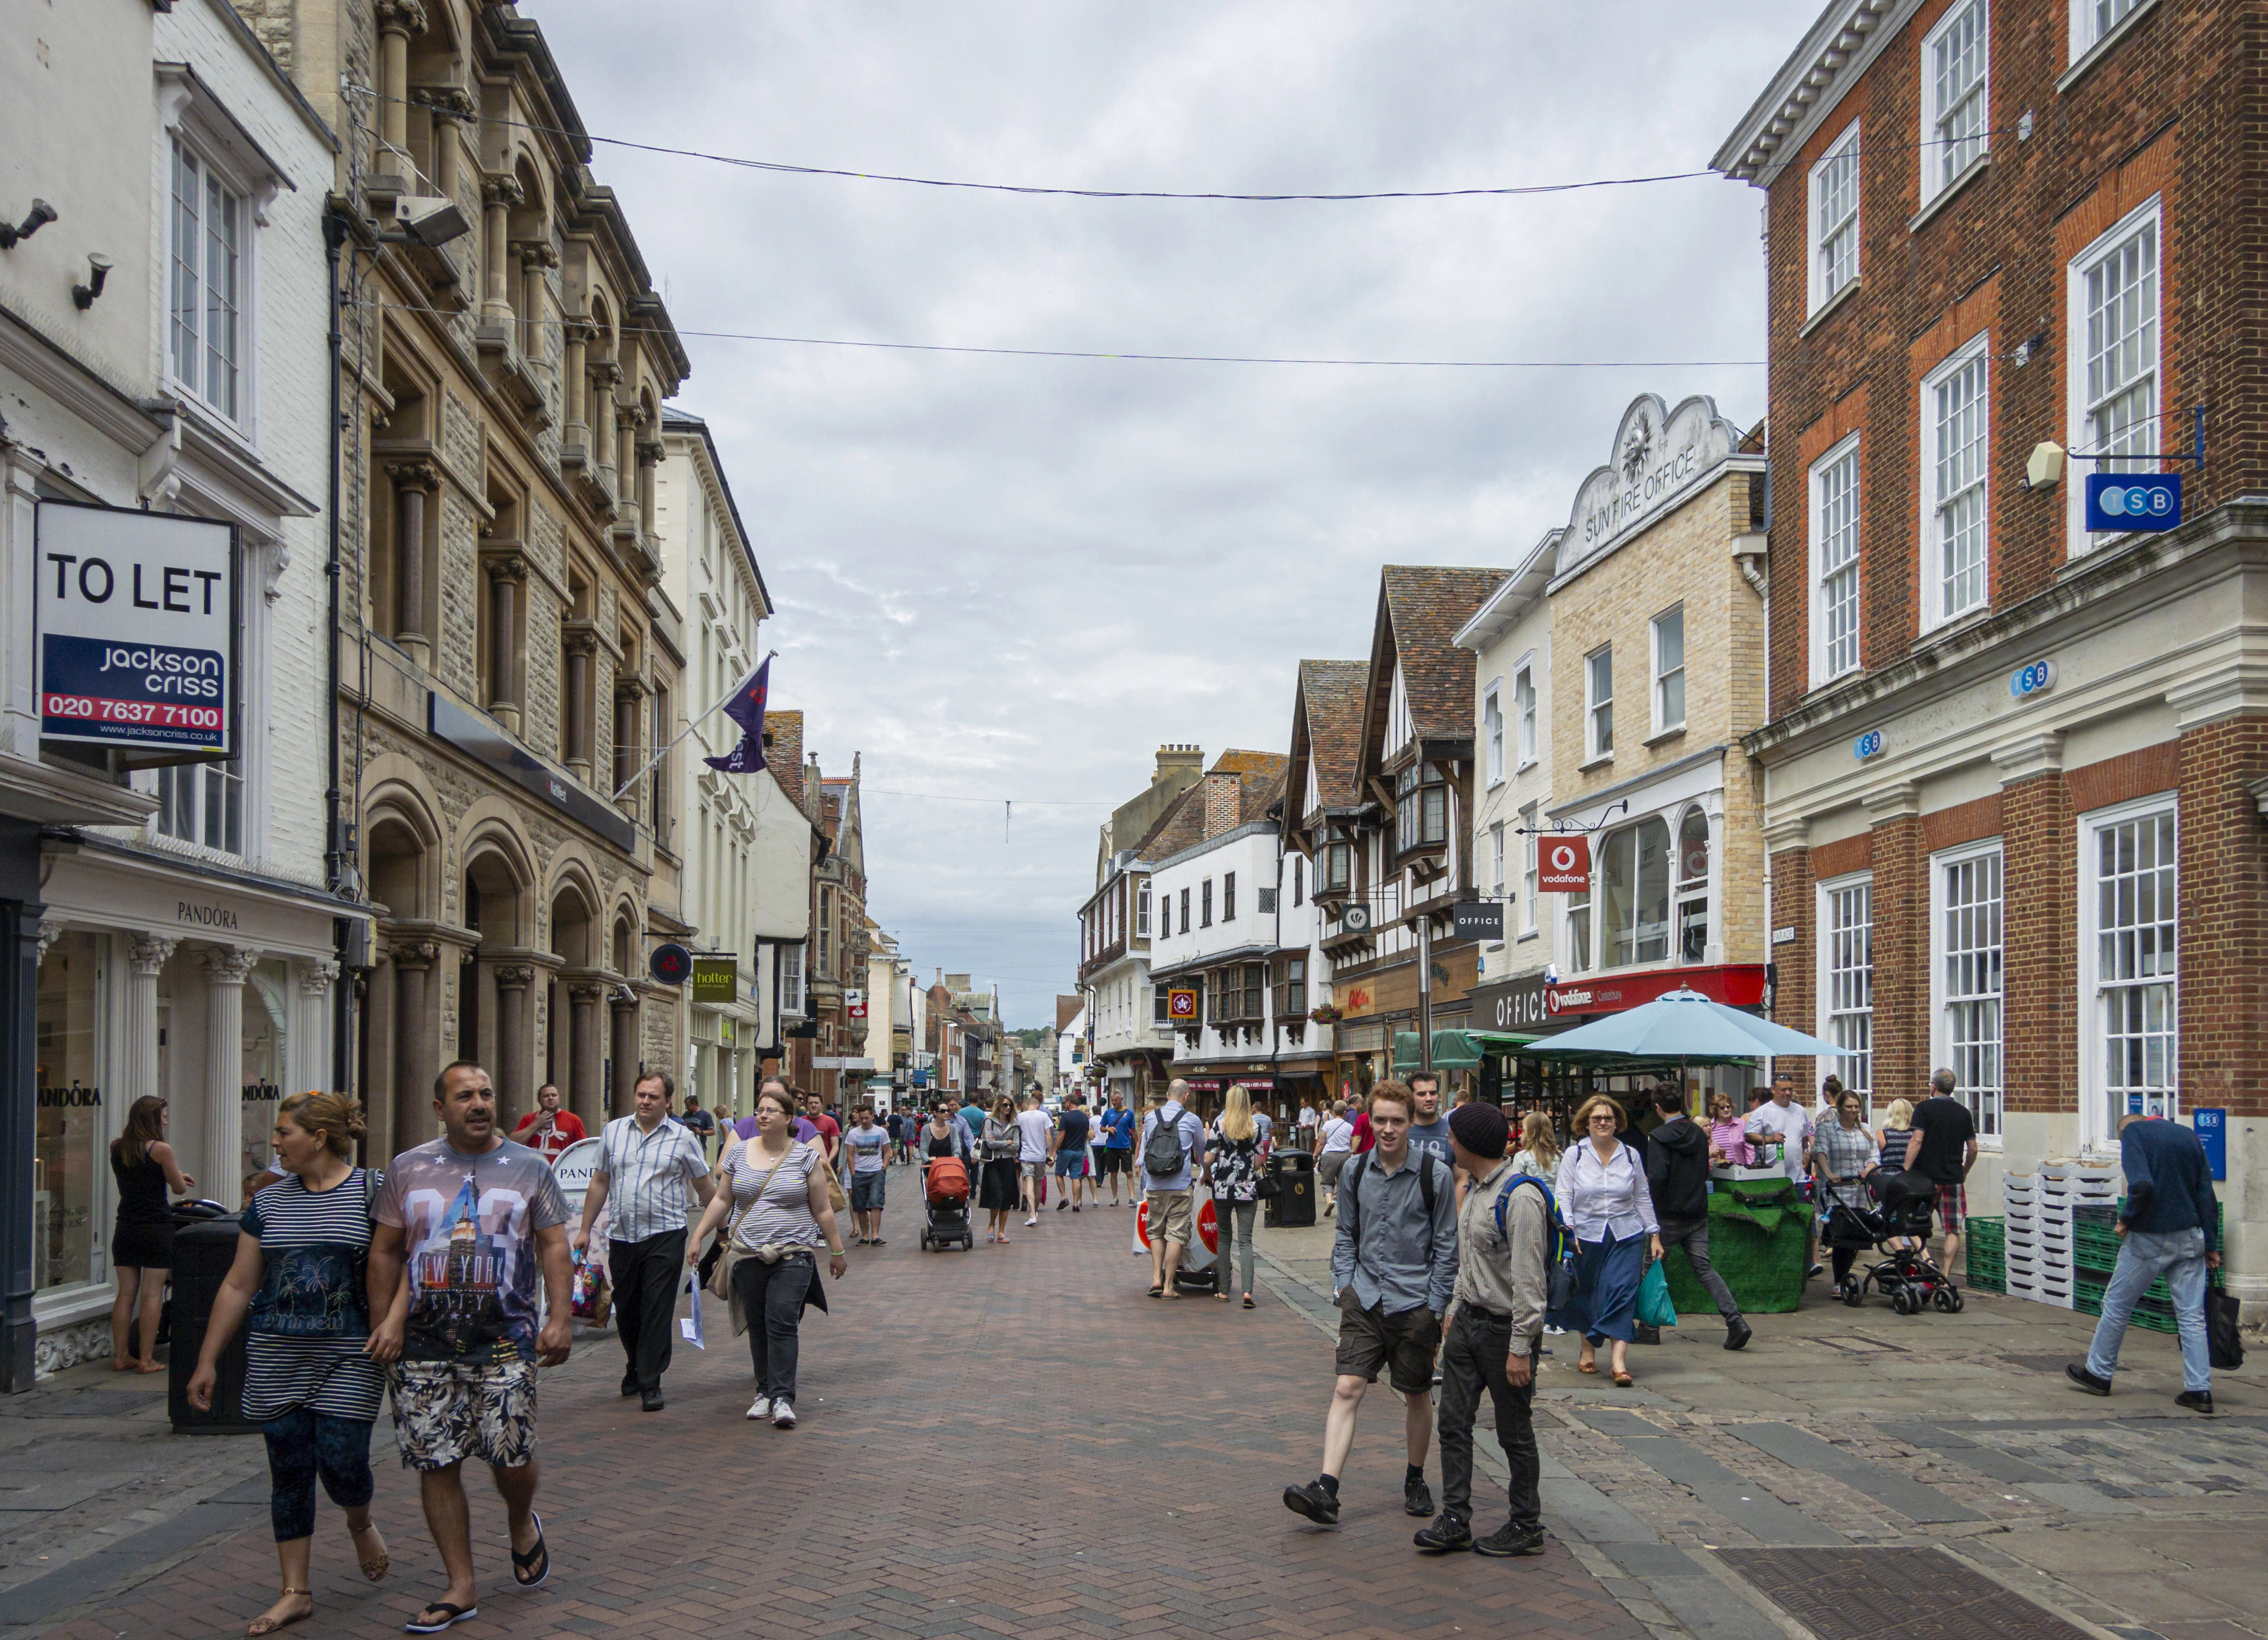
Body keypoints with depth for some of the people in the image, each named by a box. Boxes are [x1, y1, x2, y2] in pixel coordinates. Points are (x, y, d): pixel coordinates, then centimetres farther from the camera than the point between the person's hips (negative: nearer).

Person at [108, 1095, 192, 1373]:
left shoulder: (116, 1147, 5)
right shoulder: (160, 1149, -12)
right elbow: (180, 1189, -4)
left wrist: (174, 1174, 24)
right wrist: (178, 1177, 19)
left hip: (125, 1228, 6)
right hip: (157, 1228, -5)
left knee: (125, 1293, 10)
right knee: (152, 1295, -2)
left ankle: (121, 1356, 13)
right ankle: (146, 1359, -1)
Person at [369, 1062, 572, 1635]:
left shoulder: (529, 1168, 4)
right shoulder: (408, 1169, 7)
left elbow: (553, 1246, 4)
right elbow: (386, 1251, 10)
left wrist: (558, 1318, -5)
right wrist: (385, 1323, 3)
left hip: (505, 1340, -1)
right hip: (425, 1344, 2)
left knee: (510, 1454, -4)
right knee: (436, 1464, 2)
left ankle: (522, 1525, 30)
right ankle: (461, 1589, 13)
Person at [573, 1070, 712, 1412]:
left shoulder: (682, 1138, -1)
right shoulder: (612, 1132, 8)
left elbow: (705, 1187, 6)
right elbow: (599, 1182, 14)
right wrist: (585, 1228, 13)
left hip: (665, 1236, -3)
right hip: (621, 1236, 3)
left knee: (658, 1310, -5)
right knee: (625, 1309, 12)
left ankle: (651, 1384, 3)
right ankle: (635, 1368, 34)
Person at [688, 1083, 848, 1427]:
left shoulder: (806, 1157, 0)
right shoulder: (740, 1154, 8)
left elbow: (823, 1210, 4)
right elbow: (722, 1199, 16)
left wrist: (837, 1251, 7)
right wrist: (698, 1236, 13)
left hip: (793, 1255, -3)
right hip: (747, 1256, 3)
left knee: (783, 1323, -13)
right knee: (757, 1326, 6)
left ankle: (782, 1397, -13)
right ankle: (765, 1392, 16)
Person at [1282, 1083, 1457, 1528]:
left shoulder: (1435, 1175, -6)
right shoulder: (1355, 1171, 3)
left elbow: (1446, 1246, -1)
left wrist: (1435, 1307, -3)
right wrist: (1343, 1284, 3)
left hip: (1414, 1303, -2)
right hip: (1364, 1298, 2)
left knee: (1417, 1395, 12)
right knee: (1347, 1389, -9)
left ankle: (1415, 1481, 32)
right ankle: (1326, 1491, -15)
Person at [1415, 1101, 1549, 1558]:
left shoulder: (1520, 1197, -21)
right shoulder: (1475, 1189, 10)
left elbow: (1529, 1281, -21)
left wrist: (1520, 1347, -21)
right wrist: (1457, 1311, 20)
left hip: (1504, 1328, -9)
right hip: (1468, 1320, 9)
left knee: (1515, 1433, 4)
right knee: (1454, 1423, 6)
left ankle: (1527, 1528, 17)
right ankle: (1455, 1521, 12)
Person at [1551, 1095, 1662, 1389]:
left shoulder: (1630, 1155, 8)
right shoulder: (1574, 1154, 2)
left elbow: (1643, 1198, 14)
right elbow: (1563, 1196, -2)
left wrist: (1654, 1235, 11)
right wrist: (1568, 1229, -14)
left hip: (1626, 1236, 0)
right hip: (1586, 1235, 0)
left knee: (1621, 1292, -11)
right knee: (1586, 1293, 8)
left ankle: (1620, 1361, -16)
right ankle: (1588, 1350, 28)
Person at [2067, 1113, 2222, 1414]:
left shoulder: (2133, 1132, -5)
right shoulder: (2189, 1135, 11)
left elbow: (2142, 1185, -20)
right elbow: (2207, 1195, 9)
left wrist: (2126, 1219, -5)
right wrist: (2211, 1245, 10)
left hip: (2149, 1239, -5)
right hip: (2190, 1239, 5)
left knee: (2117, 1306, 10)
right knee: (2192, 1316, 6)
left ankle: (2098, 1374, 21)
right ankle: (2199, 1390, 3)